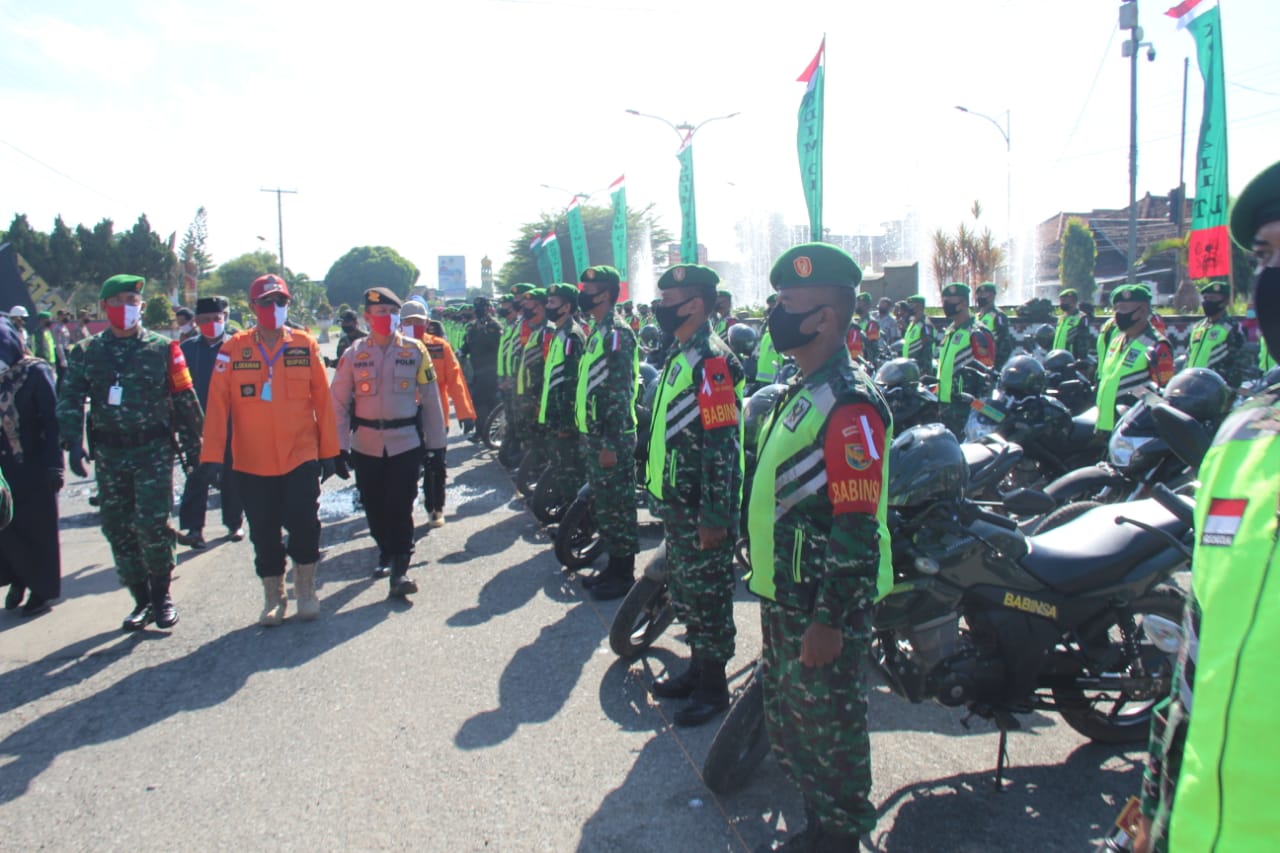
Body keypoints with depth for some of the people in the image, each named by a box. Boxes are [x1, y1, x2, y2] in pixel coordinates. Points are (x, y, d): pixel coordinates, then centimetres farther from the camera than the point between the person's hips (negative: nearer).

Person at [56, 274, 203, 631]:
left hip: (153, 451, -3)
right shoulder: (86, 353, 8)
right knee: (118, 531, 6)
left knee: (152, 525, -12)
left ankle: (161, 595, 9)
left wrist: (191, 447, 2)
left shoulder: (161, 349, 1)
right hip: (109, 454, 3)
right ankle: (142, 600, 20)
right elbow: (70, 401, 1)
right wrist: (73, 442, -14)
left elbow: (185, 400, 3)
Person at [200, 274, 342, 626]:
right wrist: (213, 457, -7)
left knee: (304, 525, -3)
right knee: (264, 534, 9)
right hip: (252, 463, 1)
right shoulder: (234, 349, -1)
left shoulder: (305, 346, 1)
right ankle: (273, 599, 26)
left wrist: (329, 452, 2)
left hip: (301, 457, 0)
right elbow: (217, 406, -3)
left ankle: (306, 591, 19)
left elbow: (323, 402, 2)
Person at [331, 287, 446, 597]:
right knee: (375, 507, 13)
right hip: (366, 444, 2)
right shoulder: (354, 354, 2)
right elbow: (339, 401, 3)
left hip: (406, 442, -2)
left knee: (401, 507, -7)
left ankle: (400, 568, -1)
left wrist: (436, 444, 1)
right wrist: (341, 445, -3)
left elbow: (430, 399, 2)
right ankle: (385, 552, 36)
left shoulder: (415, 350, -1)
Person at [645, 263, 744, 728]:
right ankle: (697, 666, 34)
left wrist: (715, 515, -23)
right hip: (676, 501, 10)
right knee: (685, 590, 19)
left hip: (702, 507, -10)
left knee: (706, 594, 2)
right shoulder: (680, 354, 13)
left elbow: (722, 446, -23)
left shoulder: (711, 361, -19)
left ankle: (713, 685, 16)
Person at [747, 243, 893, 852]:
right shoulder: (802, 390, 11)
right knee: (786, 711, 22)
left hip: (824, 603, -10)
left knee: (828, 720, 7)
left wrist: (830, 618, -23)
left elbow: (856, 528, -24)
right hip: (785, 594, 10)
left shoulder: (848, 402, -21)